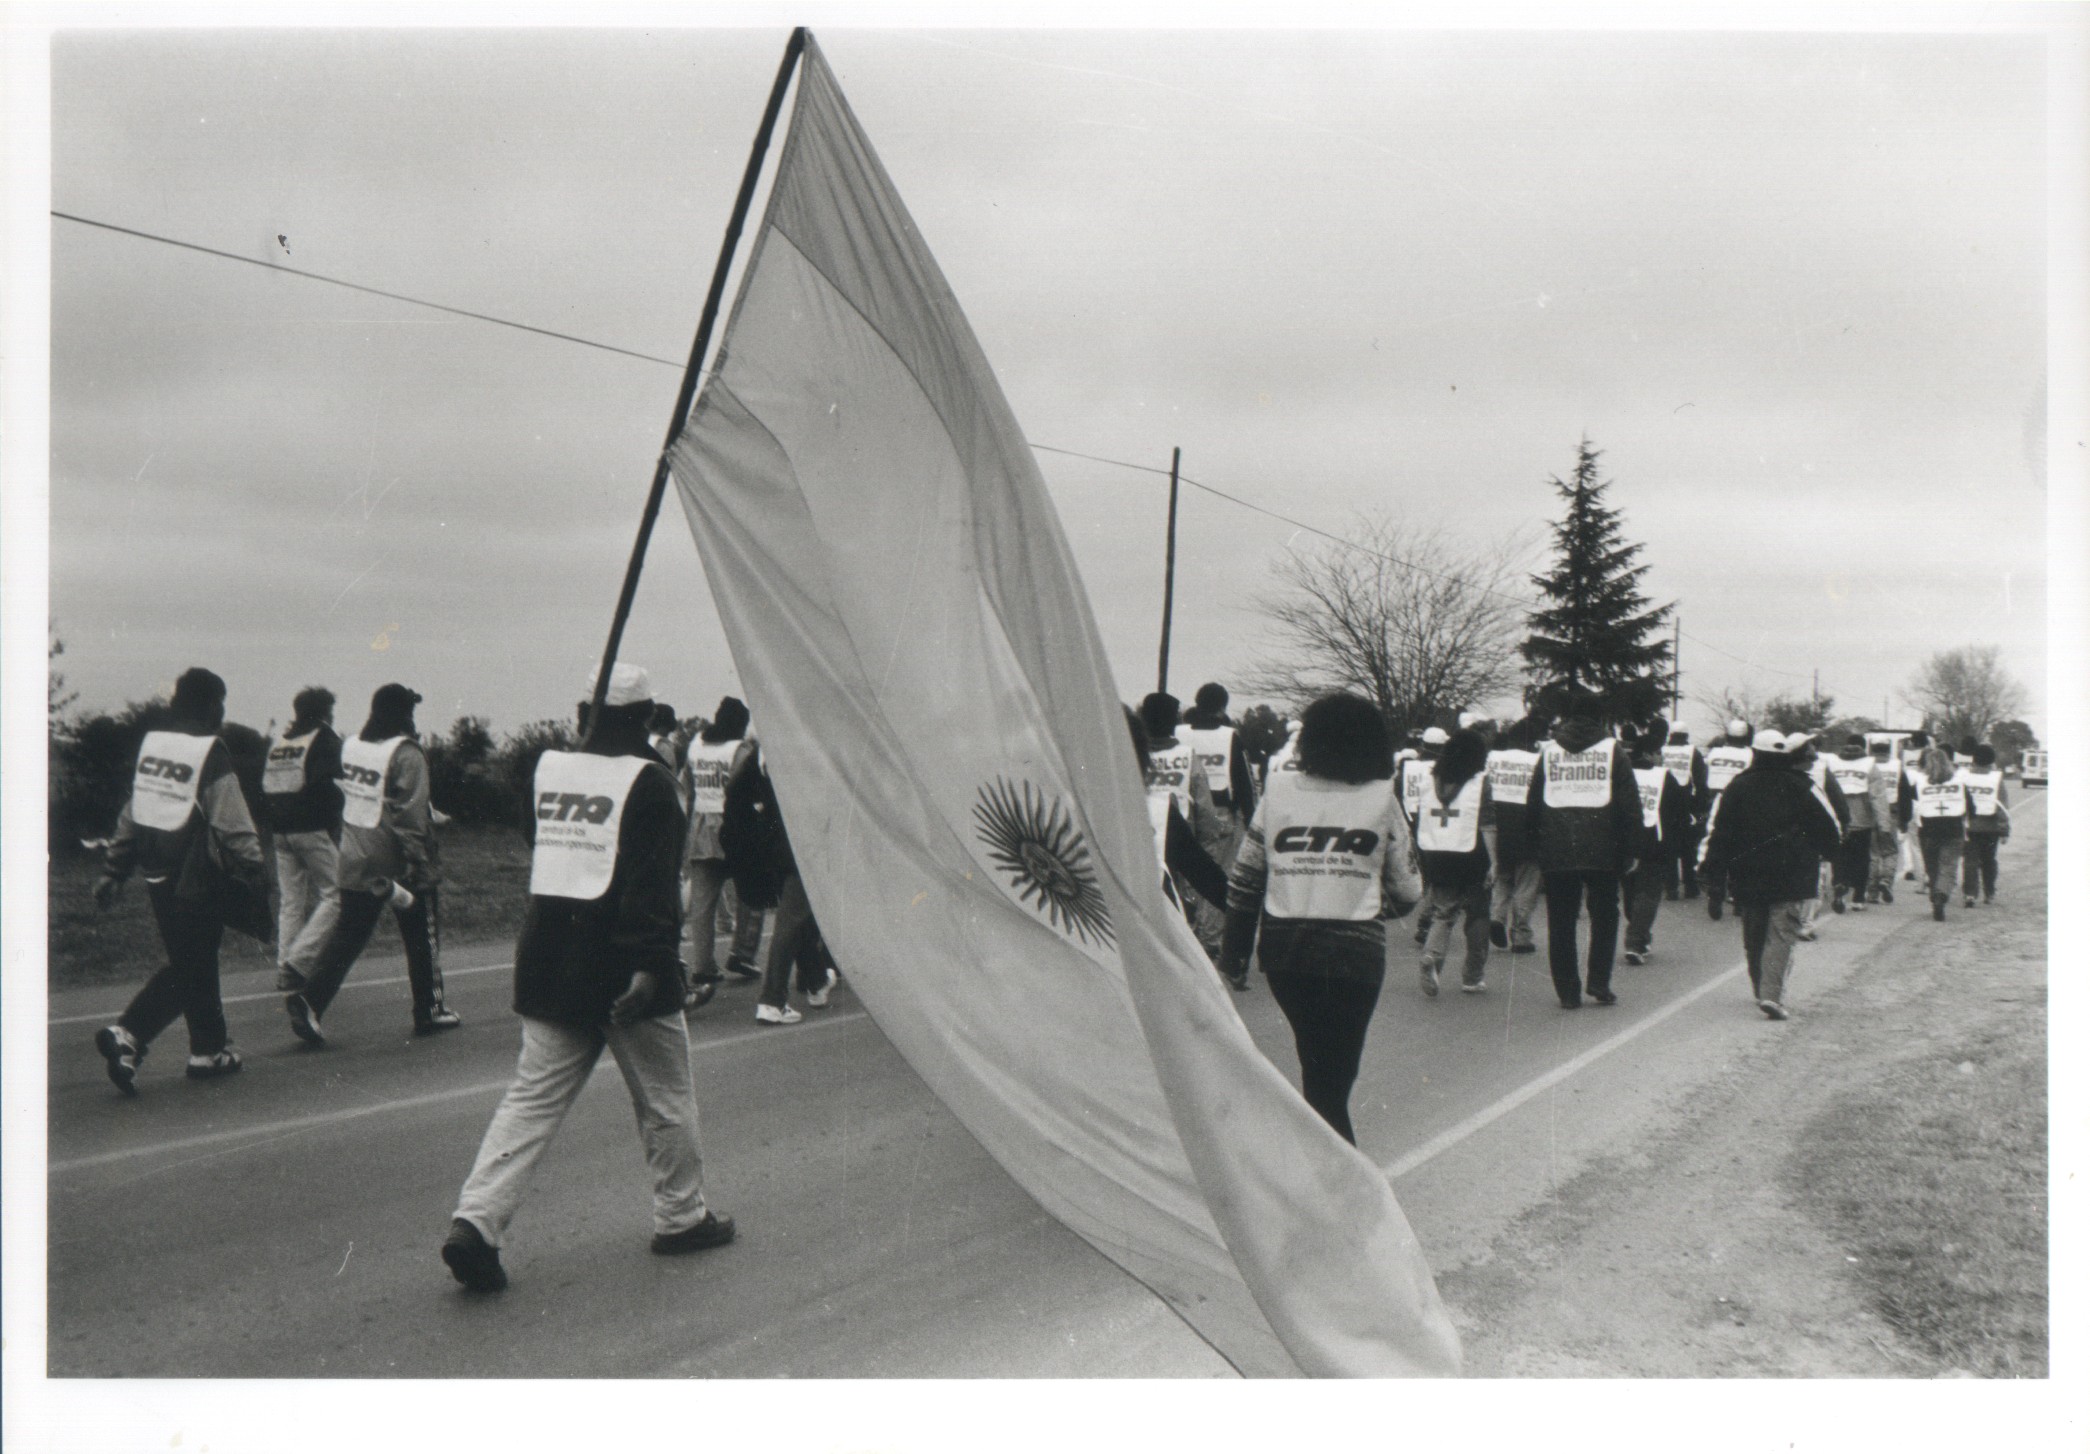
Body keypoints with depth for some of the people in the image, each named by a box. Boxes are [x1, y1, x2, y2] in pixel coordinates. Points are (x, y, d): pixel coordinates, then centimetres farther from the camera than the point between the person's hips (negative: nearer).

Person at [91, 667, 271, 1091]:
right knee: (190, 970, 1)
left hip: (158, 877, 8)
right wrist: (255, 876, -11)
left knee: (192, 963, 16)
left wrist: (113, 870, 20)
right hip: (197, 880, -8)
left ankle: (210, 1049, 23)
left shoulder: (150, 744, 9)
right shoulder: (211, 756, -14)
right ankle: (128, 1034, -13)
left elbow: (131, 815, 15)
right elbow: (234, 827, -16)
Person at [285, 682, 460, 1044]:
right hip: (396, 862, -6)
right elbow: (409, 815, -19)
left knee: (349, 933, 11)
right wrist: (420, 865, -17)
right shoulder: (405, 753, -16)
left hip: (354, 861, 6)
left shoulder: (351, 745, 6)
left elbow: (346, 798, 14)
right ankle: (429, 1010, 19)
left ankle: (309, 998, -4)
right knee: (422, 934, 10)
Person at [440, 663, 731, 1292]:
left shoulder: (547, 768, 8)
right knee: (665, 1097, 10)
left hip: (547, 960, 6)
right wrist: (650, 964, -22)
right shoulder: (648, 781, -10)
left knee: (533, 1095, 8)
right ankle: (681, 1217, 22)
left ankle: (476, 1220, -4)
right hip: (621, 965, -5)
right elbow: (652, 884, -19)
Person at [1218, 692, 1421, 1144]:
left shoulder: (1278, 790, 5)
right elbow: (1408, 891, 4)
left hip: (1281, 949, 2)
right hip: (1355, 950, -2)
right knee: (1332, 1079, 3)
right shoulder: (1382, 798, 2)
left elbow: (1244, 879, 6)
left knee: (1318, 1064, 20)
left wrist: (1234, 950, 15)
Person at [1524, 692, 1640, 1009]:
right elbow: (1630, 807, -1)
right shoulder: (1612, 750, 2)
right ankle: (1599, 983, 6)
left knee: (1561, 923, 7)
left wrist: (1539, 846, 15)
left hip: (1556, 853, 1)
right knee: (1604, 916, 13)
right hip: (1602, 852, -1)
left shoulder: (1549, 751, 8)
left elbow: (1532, 808, 9)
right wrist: (1626, 852, 3)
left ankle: (1567, 991, 7)